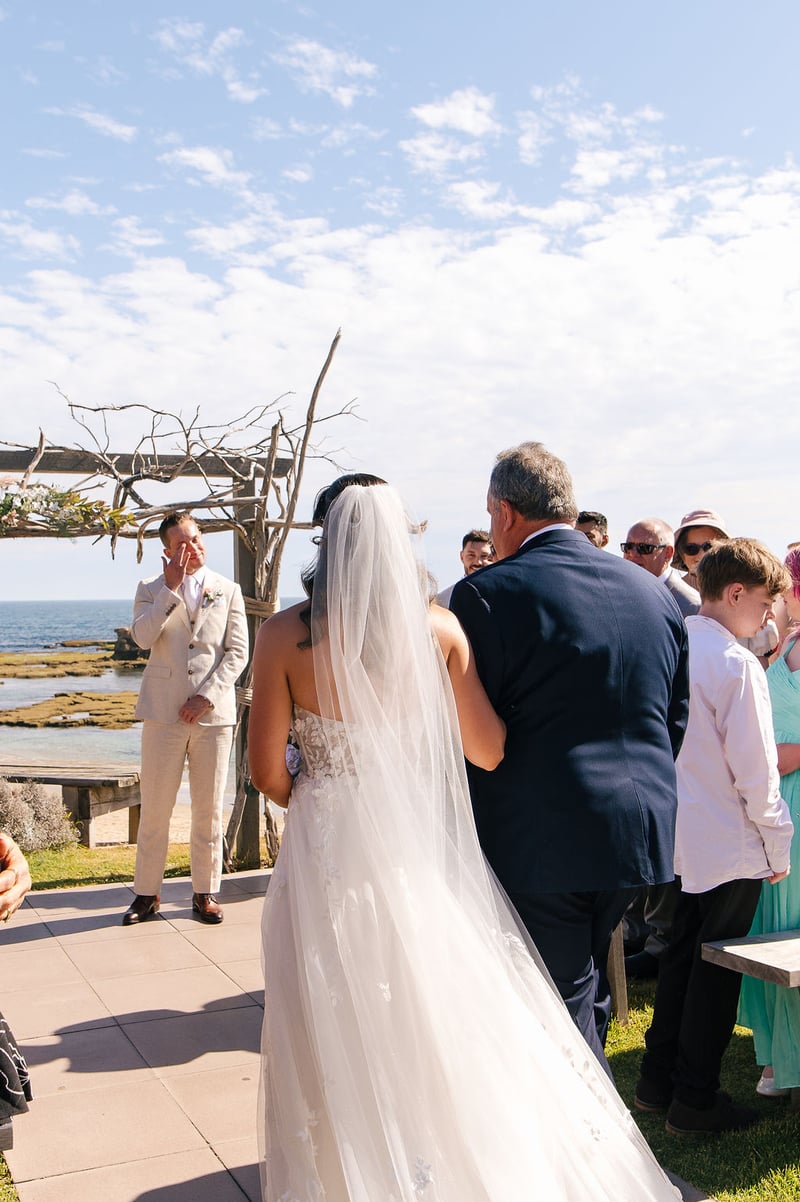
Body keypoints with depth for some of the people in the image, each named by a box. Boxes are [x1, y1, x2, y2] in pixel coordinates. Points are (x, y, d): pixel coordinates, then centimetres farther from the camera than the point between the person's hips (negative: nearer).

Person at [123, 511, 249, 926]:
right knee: (155, 807, 2)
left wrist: (207, 697, -9)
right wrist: (171, 588, -13)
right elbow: (142, 636, -11)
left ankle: (204, 892, 16)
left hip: (213, 712, 1)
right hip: (163, 712, -1)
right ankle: (147, 893, 14)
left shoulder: (228, 590, 9)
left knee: (209, 809, 5)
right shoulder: (151, 589, 7)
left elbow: (238, 652, 2)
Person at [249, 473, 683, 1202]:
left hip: (327, 849, -1)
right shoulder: (439, 628, -5)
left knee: (334, 1040, 12)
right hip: (418, 850, 2)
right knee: (444, 1031, 17)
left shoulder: (286, 635, -9)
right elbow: (490, 749, -1)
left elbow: (267, 768, -7)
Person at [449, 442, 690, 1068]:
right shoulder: (654, 591, 7)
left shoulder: (487, 594, -13)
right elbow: (678, 719, 13)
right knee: (591, 999, 23)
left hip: (539, 842, -7)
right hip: (641, 832, 7)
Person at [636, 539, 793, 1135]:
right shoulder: (738, 664, -20)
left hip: (676, 838, 7)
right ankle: (695, 1101, 16)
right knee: (715, 971, 6)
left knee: (679, 957, 18)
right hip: (730, 843, -7)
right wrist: (778, 839, -6)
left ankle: (658, 1081, 29)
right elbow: (754, 767, -19)